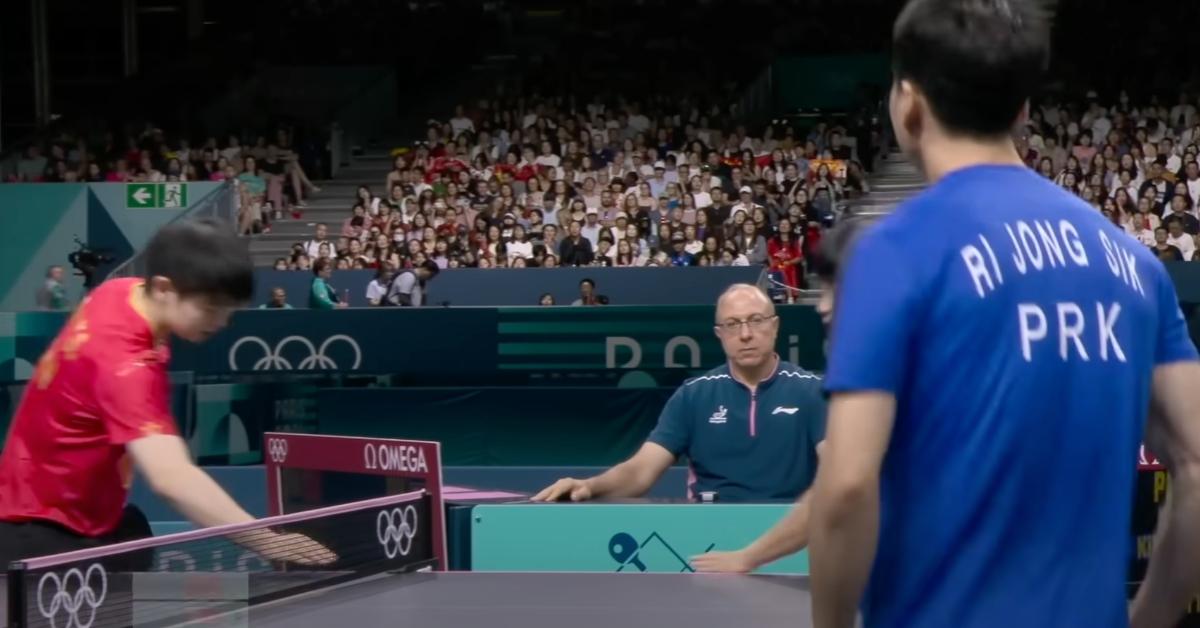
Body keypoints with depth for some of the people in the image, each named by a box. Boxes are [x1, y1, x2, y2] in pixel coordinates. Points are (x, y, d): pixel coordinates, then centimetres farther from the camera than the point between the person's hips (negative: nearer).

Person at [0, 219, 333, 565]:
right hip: (41, 529, -10)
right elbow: (170, 477, -49)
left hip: (94, 516, 10)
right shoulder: (123, 361, -36)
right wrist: (266, 540, -59)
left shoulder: (123, 291, -8)